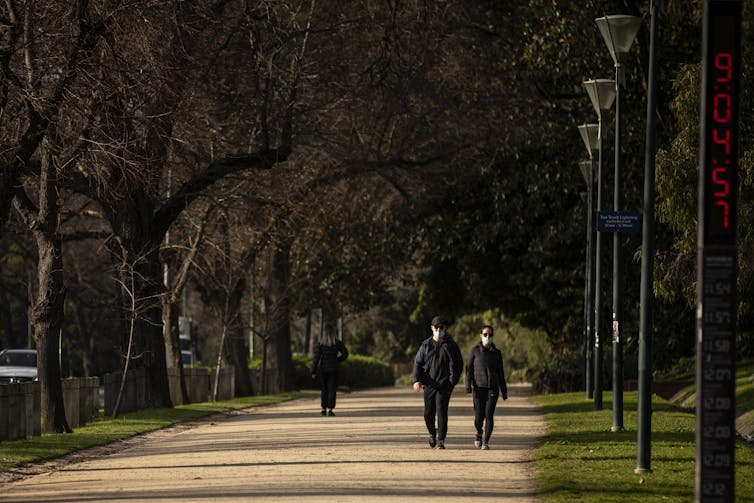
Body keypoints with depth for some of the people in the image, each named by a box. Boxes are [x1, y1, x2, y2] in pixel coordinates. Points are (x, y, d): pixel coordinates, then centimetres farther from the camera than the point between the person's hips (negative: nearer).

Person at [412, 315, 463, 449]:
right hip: (429, 384, 2)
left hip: (444, 385, -2)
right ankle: (432, 434, 33)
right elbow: (417, 363, 7)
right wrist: (417, 380, -7)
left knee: (441, 411, -12)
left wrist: (453, 381, -8)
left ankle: (441, 440, -8)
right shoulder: (426, 345, 8)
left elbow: (458, 364, 4)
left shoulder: (451, 345, 3)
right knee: (428, 413, 6)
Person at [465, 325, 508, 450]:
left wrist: (504, 391, 9)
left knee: (489, 415, -10)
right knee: (479, 416, -5)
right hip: (479, 388, -1)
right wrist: (468, 386, -10)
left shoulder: (496, 353, 8)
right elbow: (469, 369, 1)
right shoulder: (474, 351, 3)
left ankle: (486, 442, 0)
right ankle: (479, 433, 26)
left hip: (493, 388, 1)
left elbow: (501, 373, 11)